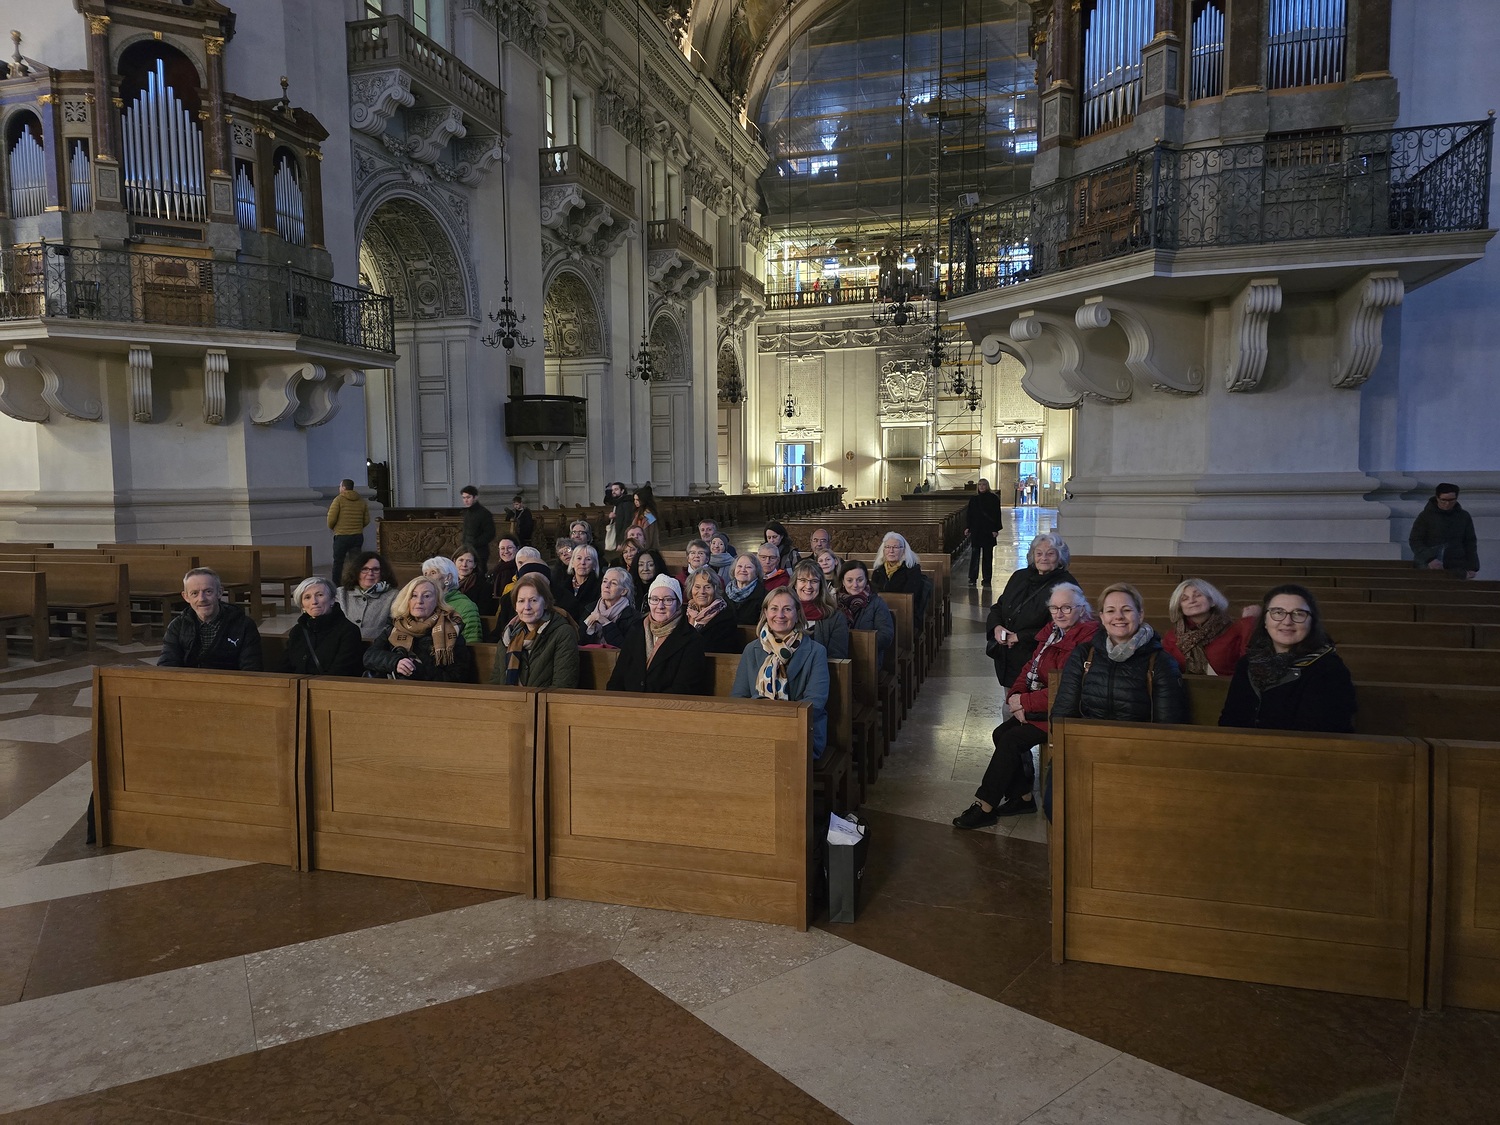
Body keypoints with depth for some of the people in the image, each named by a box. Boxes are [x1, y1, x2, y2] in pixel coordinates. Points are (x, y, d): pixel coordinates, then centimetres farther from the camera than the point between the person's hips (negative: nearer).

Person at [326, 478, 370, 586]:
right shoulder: (362, 500, 5)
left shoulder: (339, 499, -8)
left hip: (341, 536, -3)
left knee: (338, 562, 7)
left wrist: (331, 527, 9)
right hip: (358, 536, 3)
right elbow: (366, 520, 7)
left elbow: (331, 518, -12)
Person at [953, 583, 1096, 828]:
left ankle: (985, 806, -8)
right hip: (1037, 706, 9)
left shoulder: (1087, 638, -18)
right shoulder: (1051, 633, 11)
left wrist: (1025, 702, -17)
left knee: (1012, 740, -19)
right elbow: (1030, 669, 12)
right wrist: (1015, 696, -7)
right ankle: (1022, 797, 8)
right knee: (1001, 733, -7)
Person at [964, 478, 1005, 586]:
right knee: (975, 554, 1)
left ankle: (987, 579, 12)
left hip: (988, 531, -2)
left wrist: (996, 529, -9)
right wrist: (968, 527, 3)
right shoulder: (973, 499, 6)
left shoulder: (993, 499, -2)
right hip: (976, 530, 2)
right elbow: (970, 514, 9)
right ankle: (972, 578, 5)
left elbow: (997, 515, -3)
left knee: (987, 556, 5)